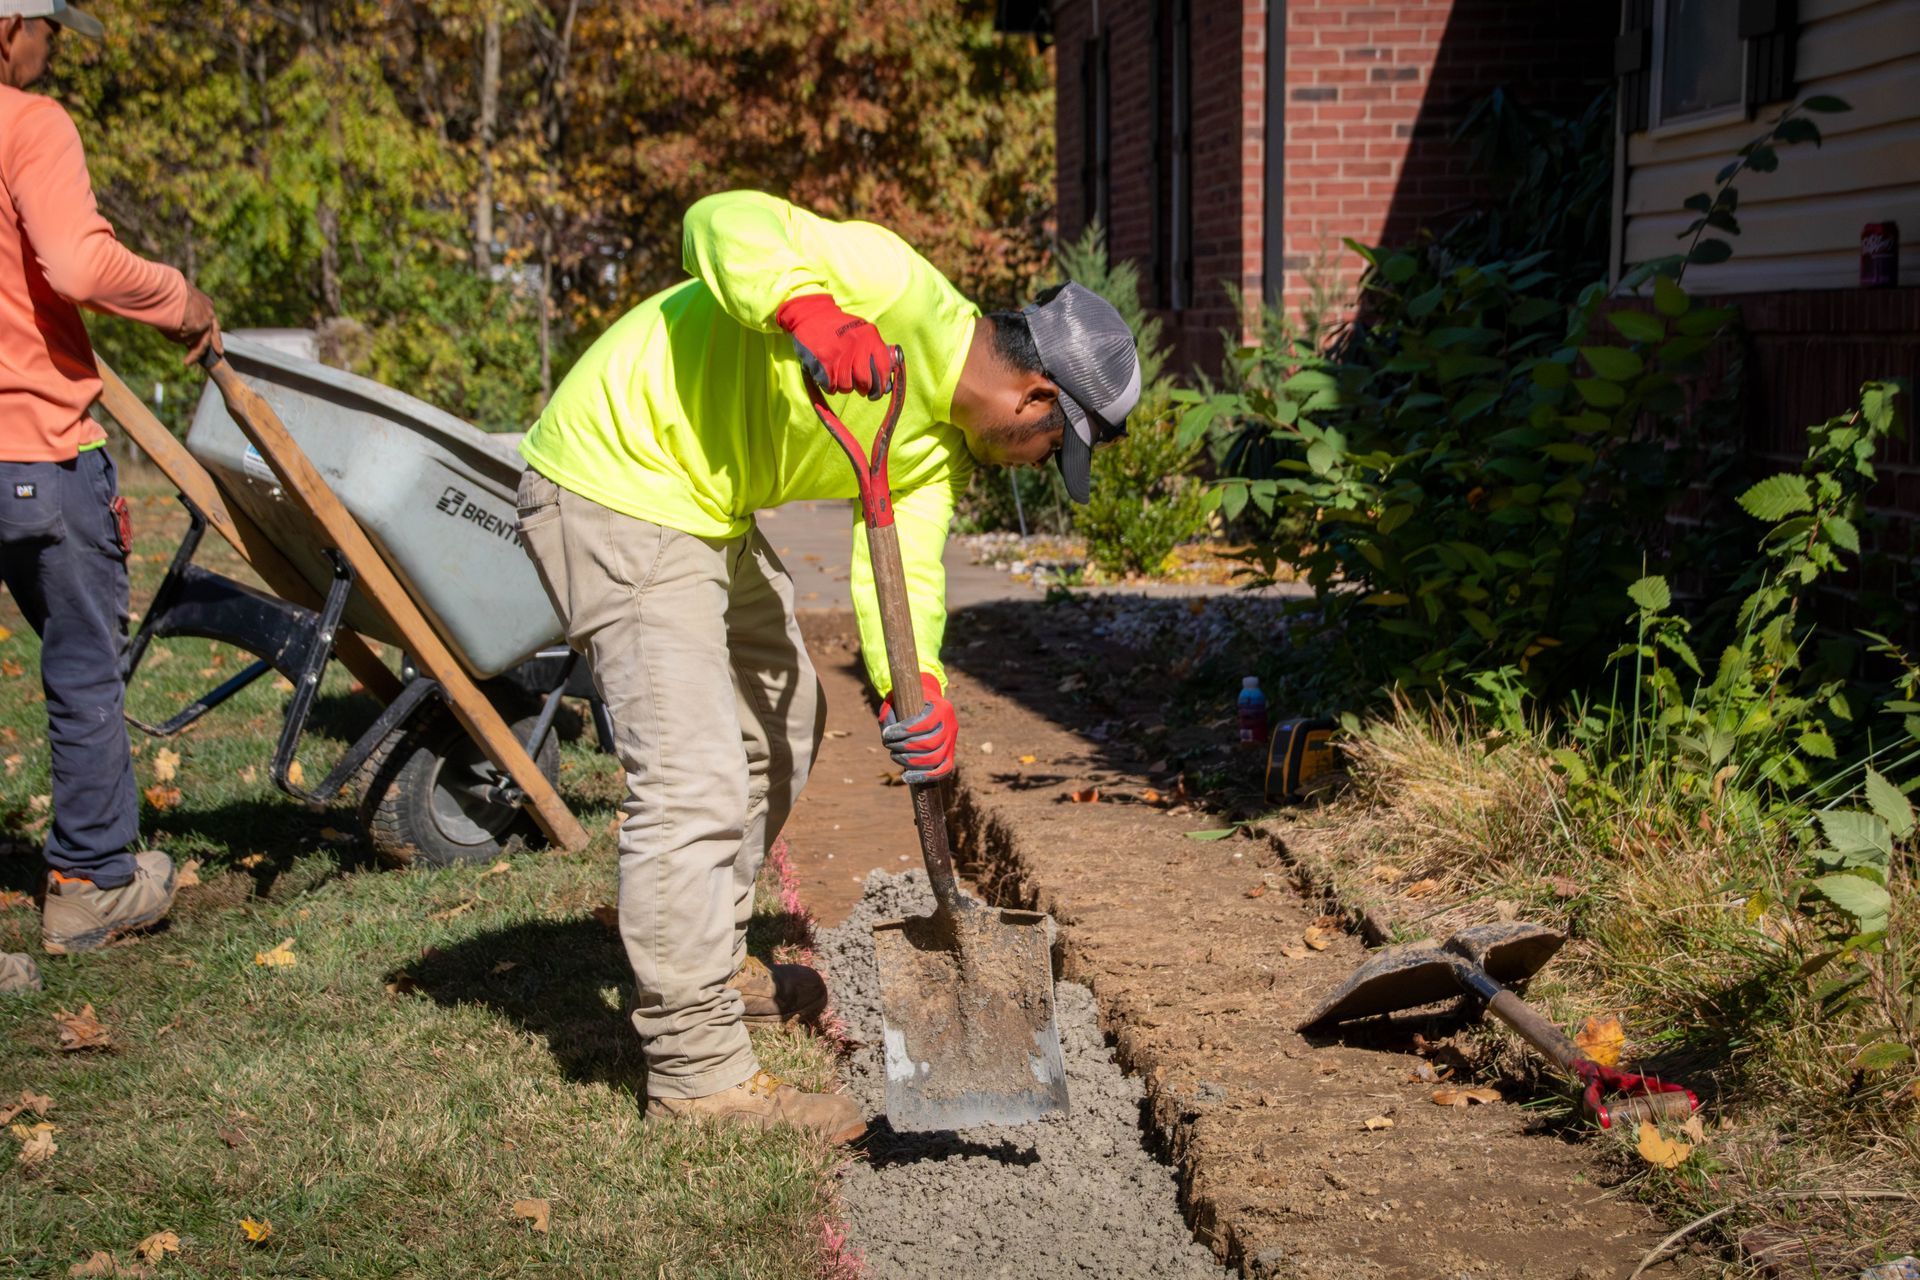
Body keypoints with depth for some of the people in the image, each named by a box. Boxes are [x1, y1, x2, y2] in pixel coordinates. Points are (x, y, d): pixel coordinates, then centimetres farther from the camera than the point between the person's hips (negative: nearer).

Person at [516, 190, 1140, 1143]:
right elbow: (724, 222, -27)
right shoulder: (894, 289, -21)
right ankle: (697, 1070, -4)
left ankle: (710, 966, 39)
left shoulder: (942, 443, 3)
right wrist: (807, 310, -46)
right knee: (694, 780, -13)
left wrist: (914, 688, -26)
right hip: (614, 485, -10)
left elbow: (902, 562, -7)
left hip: (712, 513, 10)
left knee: (780, 727, 23)